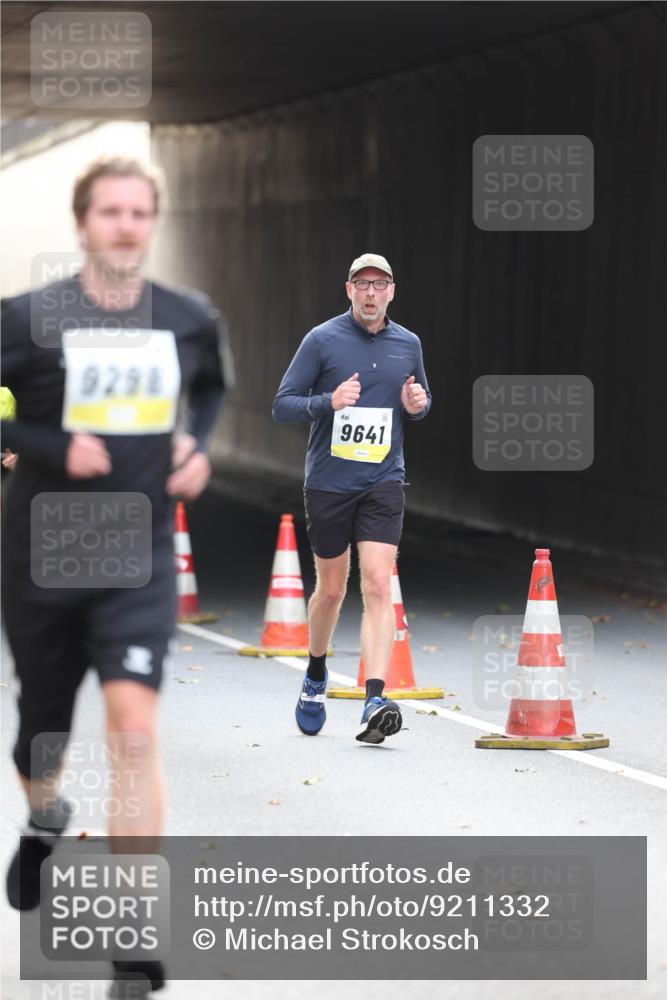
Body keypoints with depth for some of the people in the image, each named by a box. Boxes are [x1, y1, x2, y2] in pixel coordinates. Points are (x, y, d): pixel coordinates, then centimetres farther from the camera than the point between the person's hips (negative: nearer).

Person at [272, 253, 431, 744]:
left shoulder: (408, 344, 7)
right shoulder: (322, 340, -4)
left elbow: (423, 401, 23)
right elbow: (282, 405, -3)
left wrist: (418, 405, -2)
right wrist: (328, 401, -21)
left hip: (384, 482, 1)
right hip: (329, 482, -1)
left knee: (378, 586, -13)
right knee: (331, 589, 10)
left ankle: (376, 702, -20)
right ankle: (316, 676, 37)